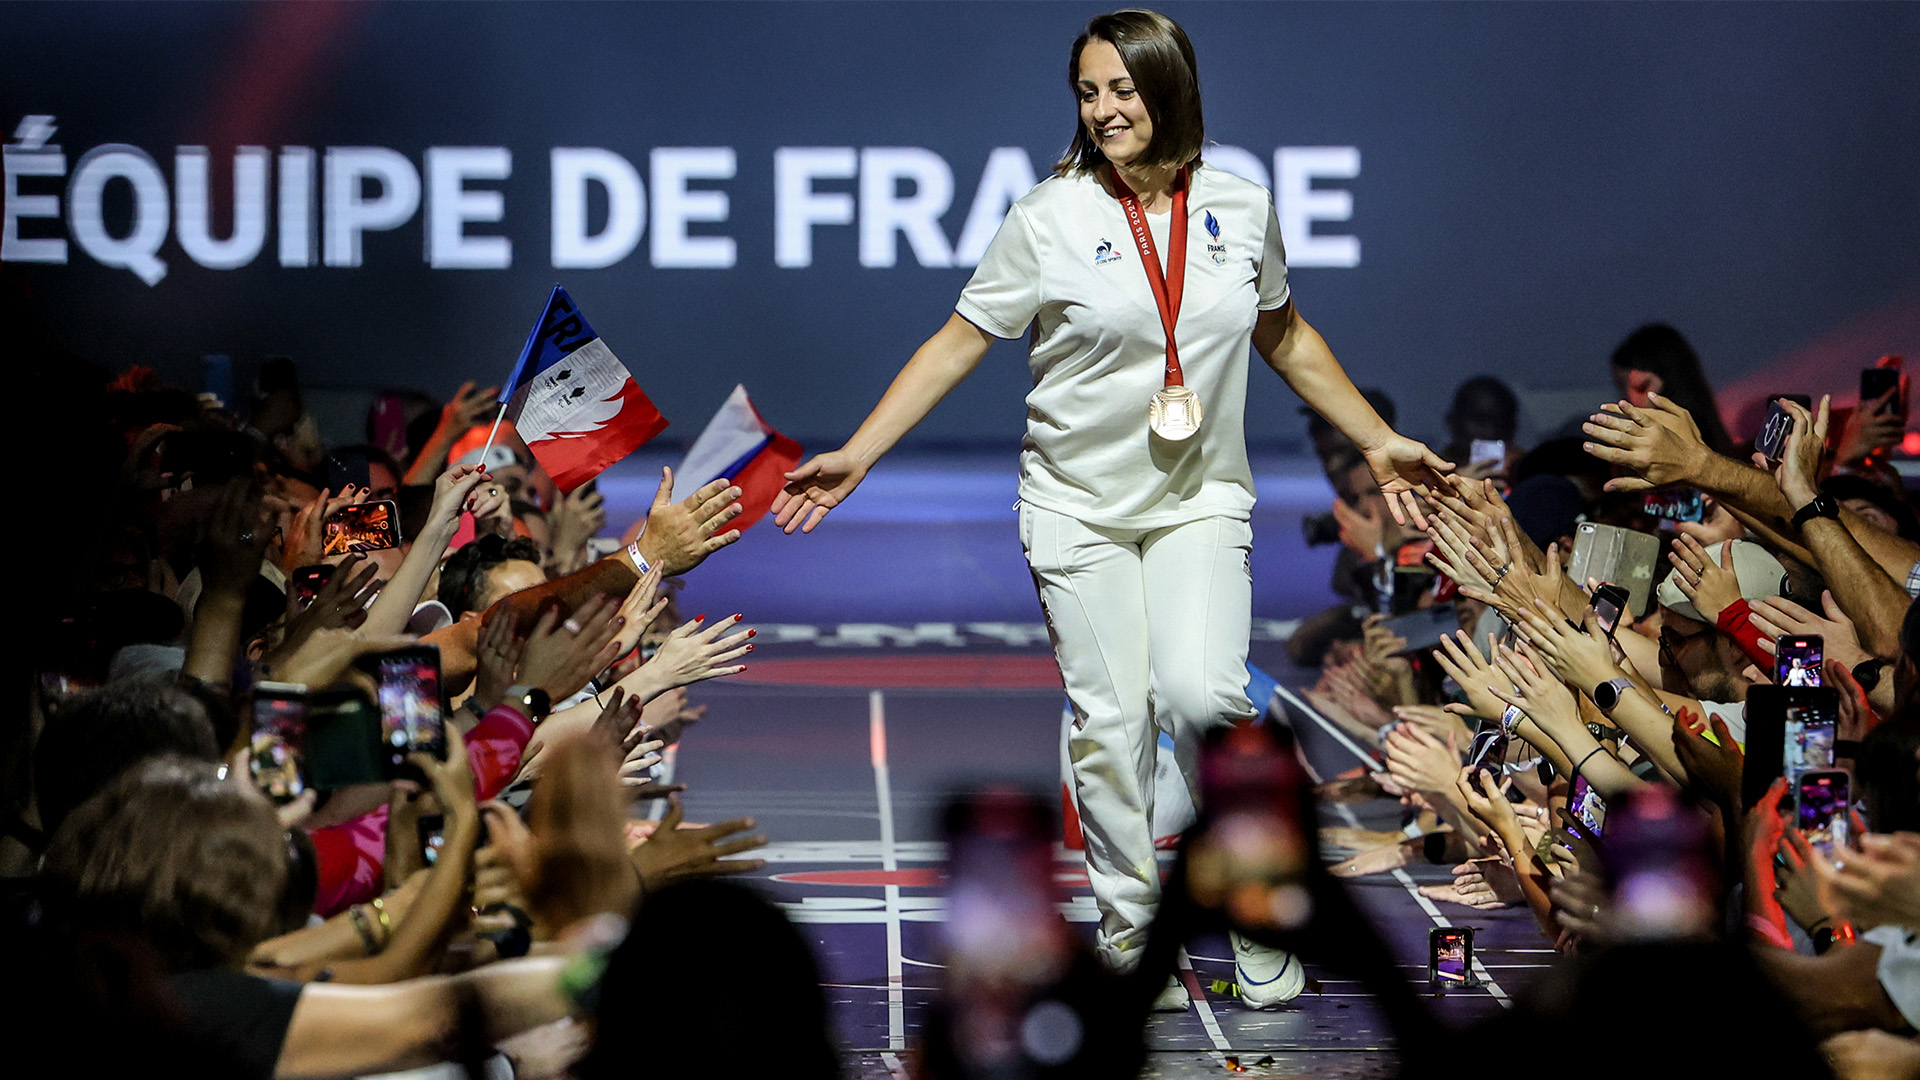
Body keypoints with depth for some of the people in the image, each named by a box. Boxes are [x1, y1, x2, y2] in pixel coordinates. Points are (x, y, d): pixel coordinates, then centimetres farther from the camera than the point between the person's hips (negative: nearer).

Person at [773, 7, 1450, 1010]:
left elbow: (1284, 336, 18)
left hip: (1200, 502, 1)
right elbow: (958, 344, -2)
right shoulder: (1050, 218, -6)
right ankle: (1130, 927, 11)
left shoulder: (1240, 209, 2)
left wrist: (1379, 442, 20)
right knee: (1111, 719, -3)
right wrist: (852, 457, -7)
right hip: (1078, 503, -1)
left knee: (1204, 695, -17)